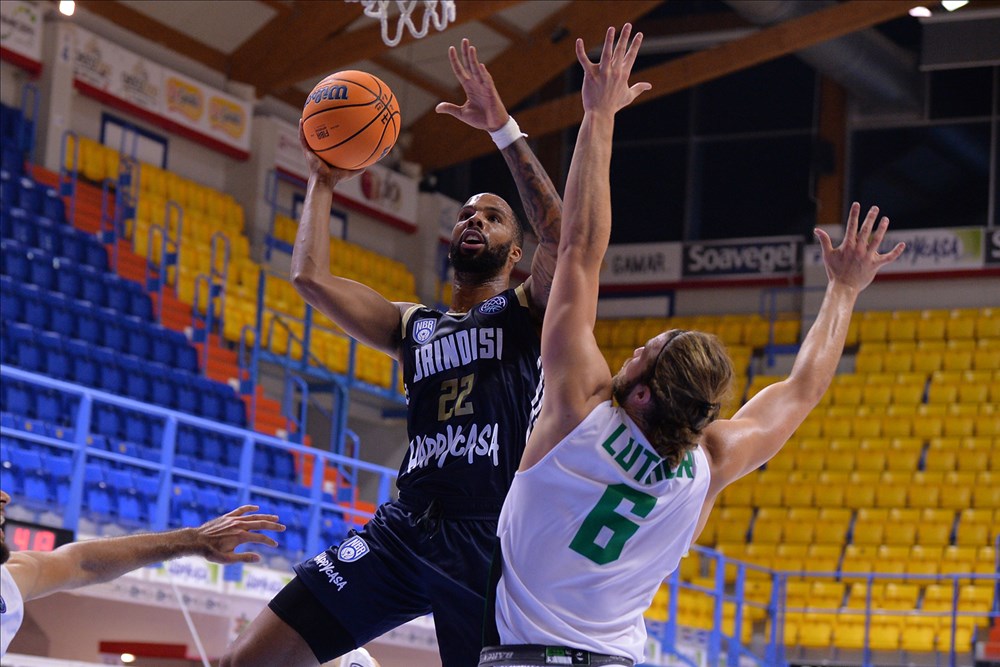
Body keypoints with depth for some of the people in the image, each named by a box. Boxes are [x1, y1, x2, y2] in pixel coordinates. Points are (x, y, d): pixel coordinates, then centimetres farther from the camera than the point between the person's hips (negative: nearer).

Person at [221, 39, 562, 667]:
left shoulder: (526, 311, 9)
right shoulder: (412, 325, 22)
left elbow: (562, 238, -11)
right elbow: (311, 276, 13)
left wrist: (504, 128, -14)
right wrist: (323, 180, 21)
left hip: (490, 542, -4)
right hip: (403, 529, 4)